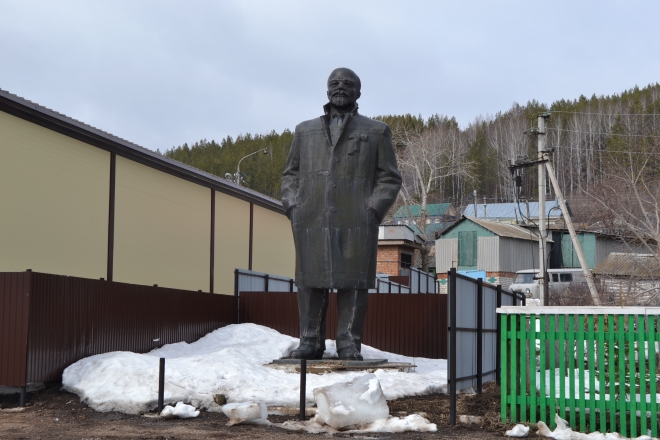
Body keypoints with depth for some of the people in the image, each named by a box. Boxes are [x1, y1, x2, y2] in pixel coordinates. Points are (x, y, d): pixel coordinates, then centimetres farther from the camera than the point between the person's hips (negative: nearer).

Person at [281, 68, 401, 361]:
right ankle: (310, 341, 5)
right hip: (311, 220, 2)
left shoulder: (376, 132, 15)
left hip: (355, 221, -2)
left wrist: (372, 210, -5)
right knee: (310, 280, 0)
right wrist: (292, 206, 5)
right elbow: (291, 174, 22)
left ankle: (349, 343, -1)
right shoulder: (305, 131, 22)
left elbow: (389, 179, 9)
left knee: (352, 280, -5)